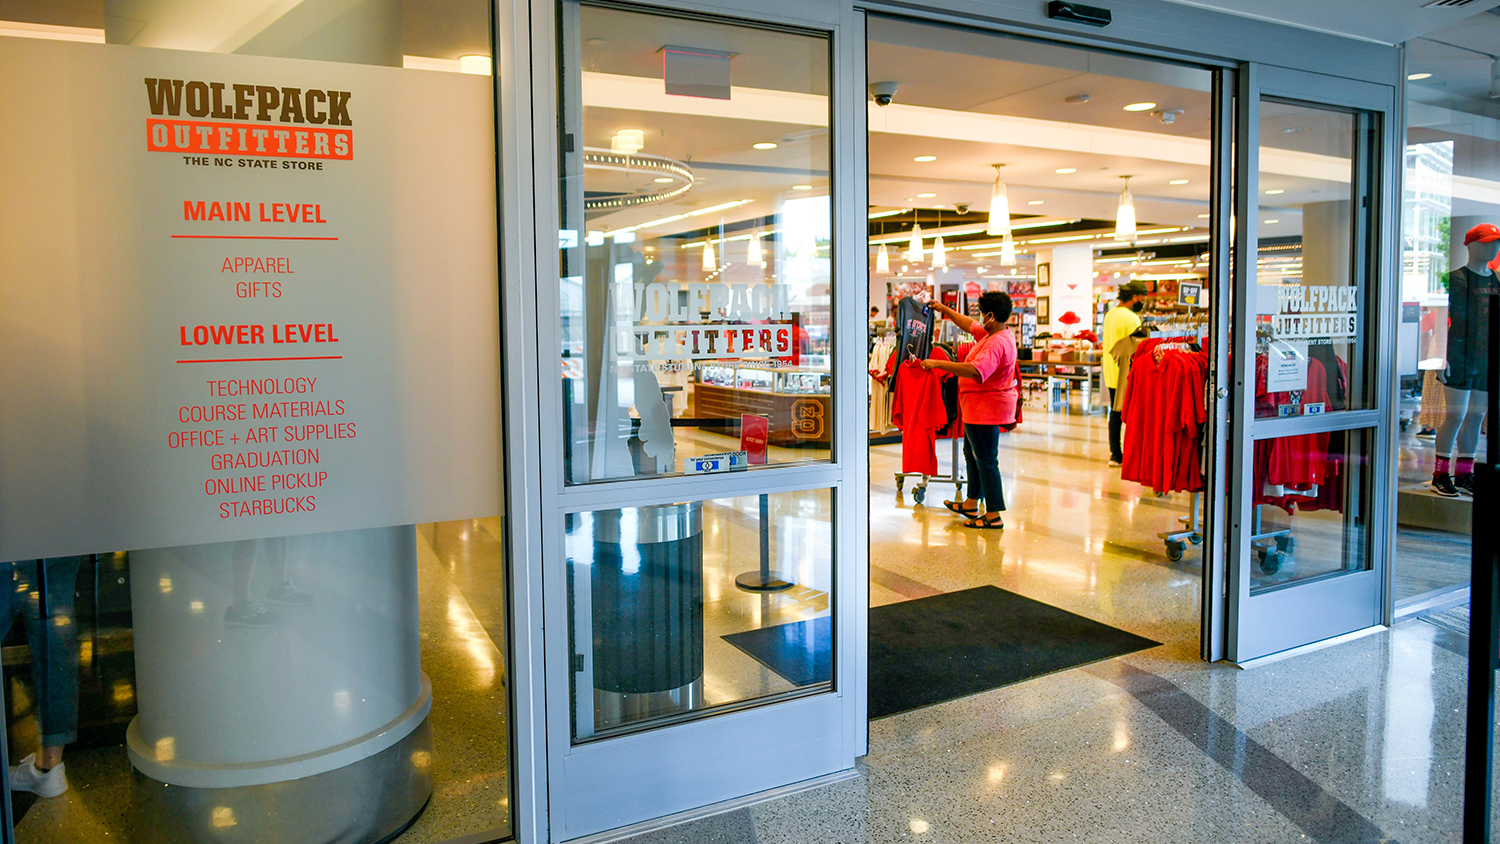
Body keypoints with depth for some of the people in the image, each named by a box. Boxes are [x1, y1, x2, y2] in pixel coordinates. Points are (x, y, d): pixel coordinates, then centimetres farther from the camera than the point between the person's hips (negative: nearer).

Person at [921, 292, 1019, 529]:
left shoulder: (997, 343, -25)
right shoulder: (995, 334, 8)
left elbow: (976, 371, -39)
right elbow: (970, 325, 25)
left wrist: (939, 364, -38)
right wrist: (945, 310, 32)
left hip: (986, 408, -11)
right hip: (981, 408, 11)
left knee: (986, 460, -5)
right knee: (972, 453, 22)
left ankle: (993, 517, 0)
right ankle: (972, 504, 35)